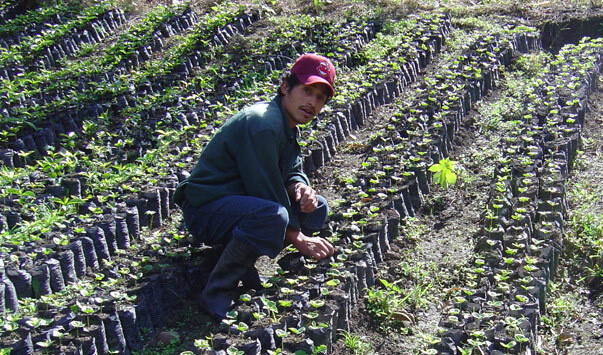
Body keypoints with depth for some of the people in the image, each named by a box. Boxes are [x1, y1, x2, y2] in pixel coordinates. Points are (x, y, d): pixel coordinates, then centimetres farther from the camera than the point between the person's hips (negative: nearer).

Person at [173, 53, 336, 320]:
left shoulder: (288, 123, 8)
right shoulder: (262, 123, -23)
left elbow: (293, 171, 12)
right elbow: (266, 189, -23)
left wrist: (300, 188, -13)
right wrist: (298, 239, -17)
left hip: (241, 199, 10)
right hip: (205, 209, -10)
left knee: (316, 207, 5)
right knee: (272, 215, -37)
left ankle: (240, 255, 0)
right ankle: (218, 293, -23)